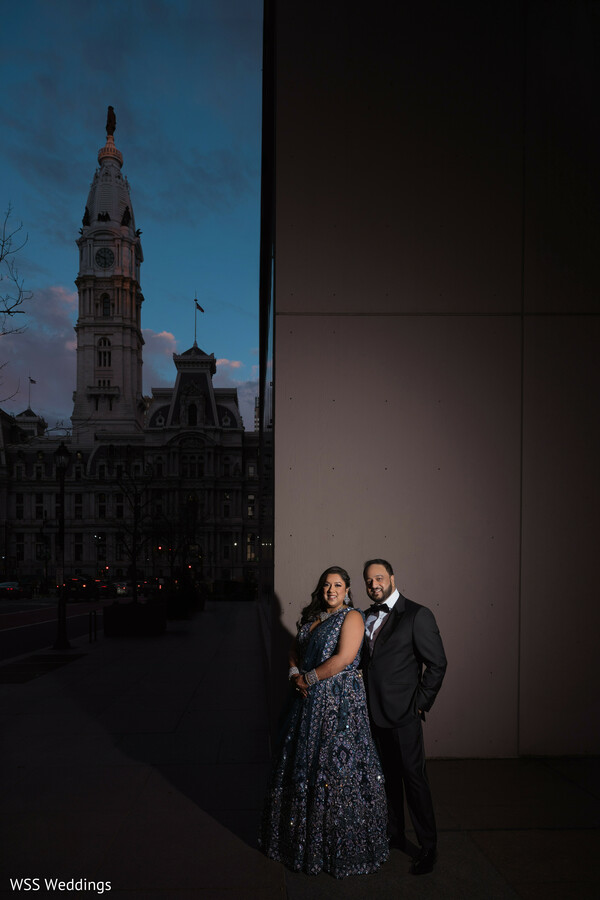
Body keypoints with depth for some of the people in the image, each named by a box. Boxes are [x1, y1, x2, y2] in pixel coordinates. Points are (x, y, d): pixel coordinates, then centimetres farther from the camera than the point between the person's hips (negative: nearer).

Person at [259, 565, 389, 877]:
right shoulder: (312, 617, 12)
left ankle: (341, 847, 15)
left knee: (336, 770, -1)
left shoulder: (352, 617, -10)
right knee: (302, 766, 15)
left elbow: (342, 659, -20)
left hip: (340, 702, -7)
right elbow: (295, 650, 15)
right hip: (309, 701, 7)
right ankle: (300, 837, 32)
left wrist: (309, 678, -14)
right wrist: (295, 675, -4)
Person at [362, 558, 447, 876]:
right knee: (388, 775, 17)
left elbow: (437, 663, -9)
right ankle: (395, 834, 32)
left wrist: (420, 703, -10)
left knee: (413, 776, 1)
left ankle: (428, 847, 14)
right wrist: (365, 700, 8)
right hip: (375, 712, 6)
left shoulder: (417, 614, -10)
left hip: (404, 712, -6)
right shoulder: (367, 617, 9)